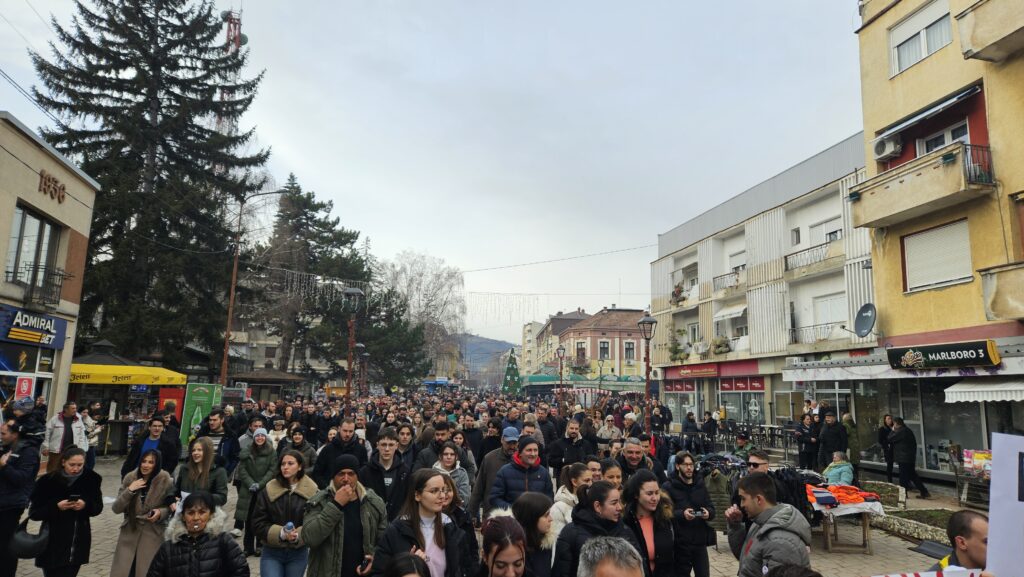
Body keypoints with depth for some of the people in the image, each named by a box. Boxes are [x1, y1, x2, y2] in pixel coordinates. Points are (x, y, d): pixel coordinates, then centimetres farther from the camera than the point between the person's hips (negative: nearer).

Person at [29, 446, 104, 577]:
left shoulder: (91, 479, -3)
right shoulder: (47, 481, -10)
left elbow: (98, 508, 3)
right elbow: (34, 513, -7)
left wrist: (85, 505, -17)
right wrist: (56, 507, -23)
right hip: (52, 544, -2)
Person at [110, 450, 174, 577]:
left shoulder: (165, 481, -12)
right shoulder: (130, 478, -5)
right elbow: (116, 509, -5)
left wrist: (161, 512, -19)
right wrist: (129, 490, -19)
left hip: (153, 533, -2)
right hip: (129, 530, 3)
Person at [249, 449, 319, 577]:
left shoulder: (312, 492, -6)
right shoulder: (268, 490, -3)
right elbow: (257, 523, -3)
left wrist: (299, 535, -24)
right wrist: (280, 533, -17)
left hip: (299, 553, 0)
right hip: (271, 552, 0)